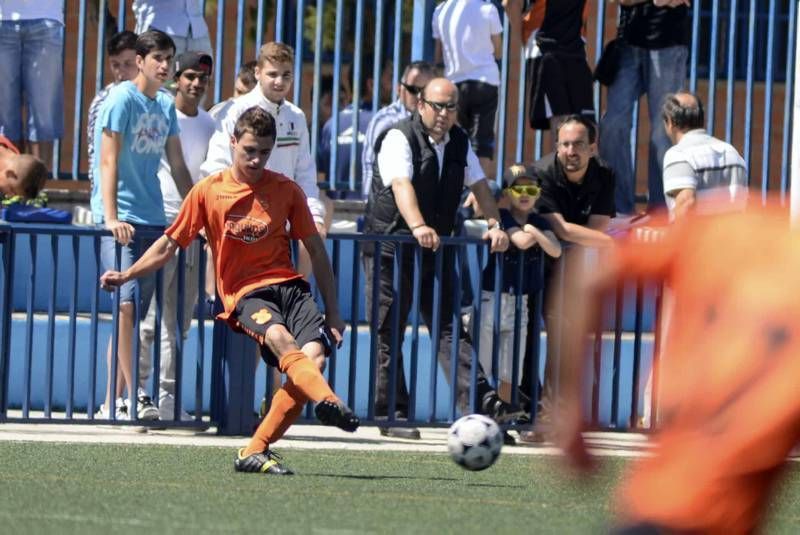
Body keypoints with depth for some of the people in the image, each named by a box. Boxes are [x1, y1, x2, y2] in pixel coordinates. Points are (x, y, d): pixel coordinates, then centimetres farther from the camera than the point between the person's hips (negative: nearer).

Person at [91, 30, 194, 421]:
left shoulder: (166, 106, 14)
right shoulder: (122, 99, -6)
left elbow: (177, 166, 21)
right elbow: (108, 161, -12)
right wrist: (111, 218, -21)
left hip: (152, 219, 7)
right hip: (120, 219, -7)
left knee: (135, 312, 5)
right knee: (127, 303, -17)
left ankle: (113, 401, 8)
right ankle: (133, 395, -20)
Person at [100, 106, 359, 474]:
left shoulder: (286, 190, 10)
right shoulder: (207, 192, 5)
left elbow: (316, 252, 16)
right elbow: (169, 244, 14)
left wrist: (333, 312, 12)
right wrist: (125, 275, 4)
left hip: (288, 284, 2)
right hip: (244, 293, -2)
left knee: (314, 354, -25)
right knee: (279, 337, -36)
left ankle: (255, 452, -20)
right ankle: (327, 401, -61)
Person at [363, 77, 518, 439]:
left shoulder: (458, 142, 10)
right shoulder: (399, 138, -12)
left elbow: (478, 185, 14)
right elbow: (401, 185, -28)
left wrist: (495, 226, -2)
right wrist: (418, 227, -43)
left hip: (437, 249, 6)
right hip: (391, 249, -5)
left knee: (450, 328, -1)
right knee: (388, 334, 0)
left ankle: (479, 402, -10)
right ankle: (391, 414, 4)